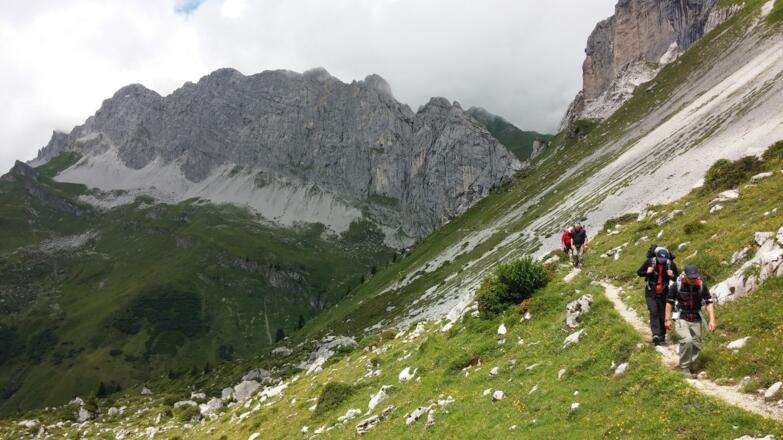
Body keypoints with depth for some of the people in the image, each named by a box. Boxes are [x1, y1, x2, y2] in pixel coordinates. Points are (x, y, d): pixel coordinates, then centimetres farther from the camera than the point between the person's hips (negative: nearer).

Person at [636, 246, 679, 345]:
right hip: (651, 293, -2)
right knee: (653, 312, -16)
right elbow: (639, 272, -3)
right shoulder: (649, 262, -14)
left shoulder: (671, 264, -10)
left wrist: (672, 276, -20)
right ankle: (655, 335, -24)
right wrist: (647, 272, -23)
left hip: (664, 293, 2)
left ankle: (662, 335, 21)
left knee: (663, 314, 6)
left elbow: (677, 278, 2)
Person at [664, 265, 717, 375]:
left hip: (696, 320, 3)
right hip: (681, 319, -3)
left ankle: (693, 370, 25)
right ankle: (684, 368, -9)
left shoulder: (702, 286, -7)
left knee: (696, 346, 7)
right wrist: (668, 319, -5)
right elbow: (669, 302, -3)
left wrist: (712, 320, -12)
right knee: (687, 341, -23)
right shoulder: (676, 286, -13)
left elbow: (709, 303, -3)